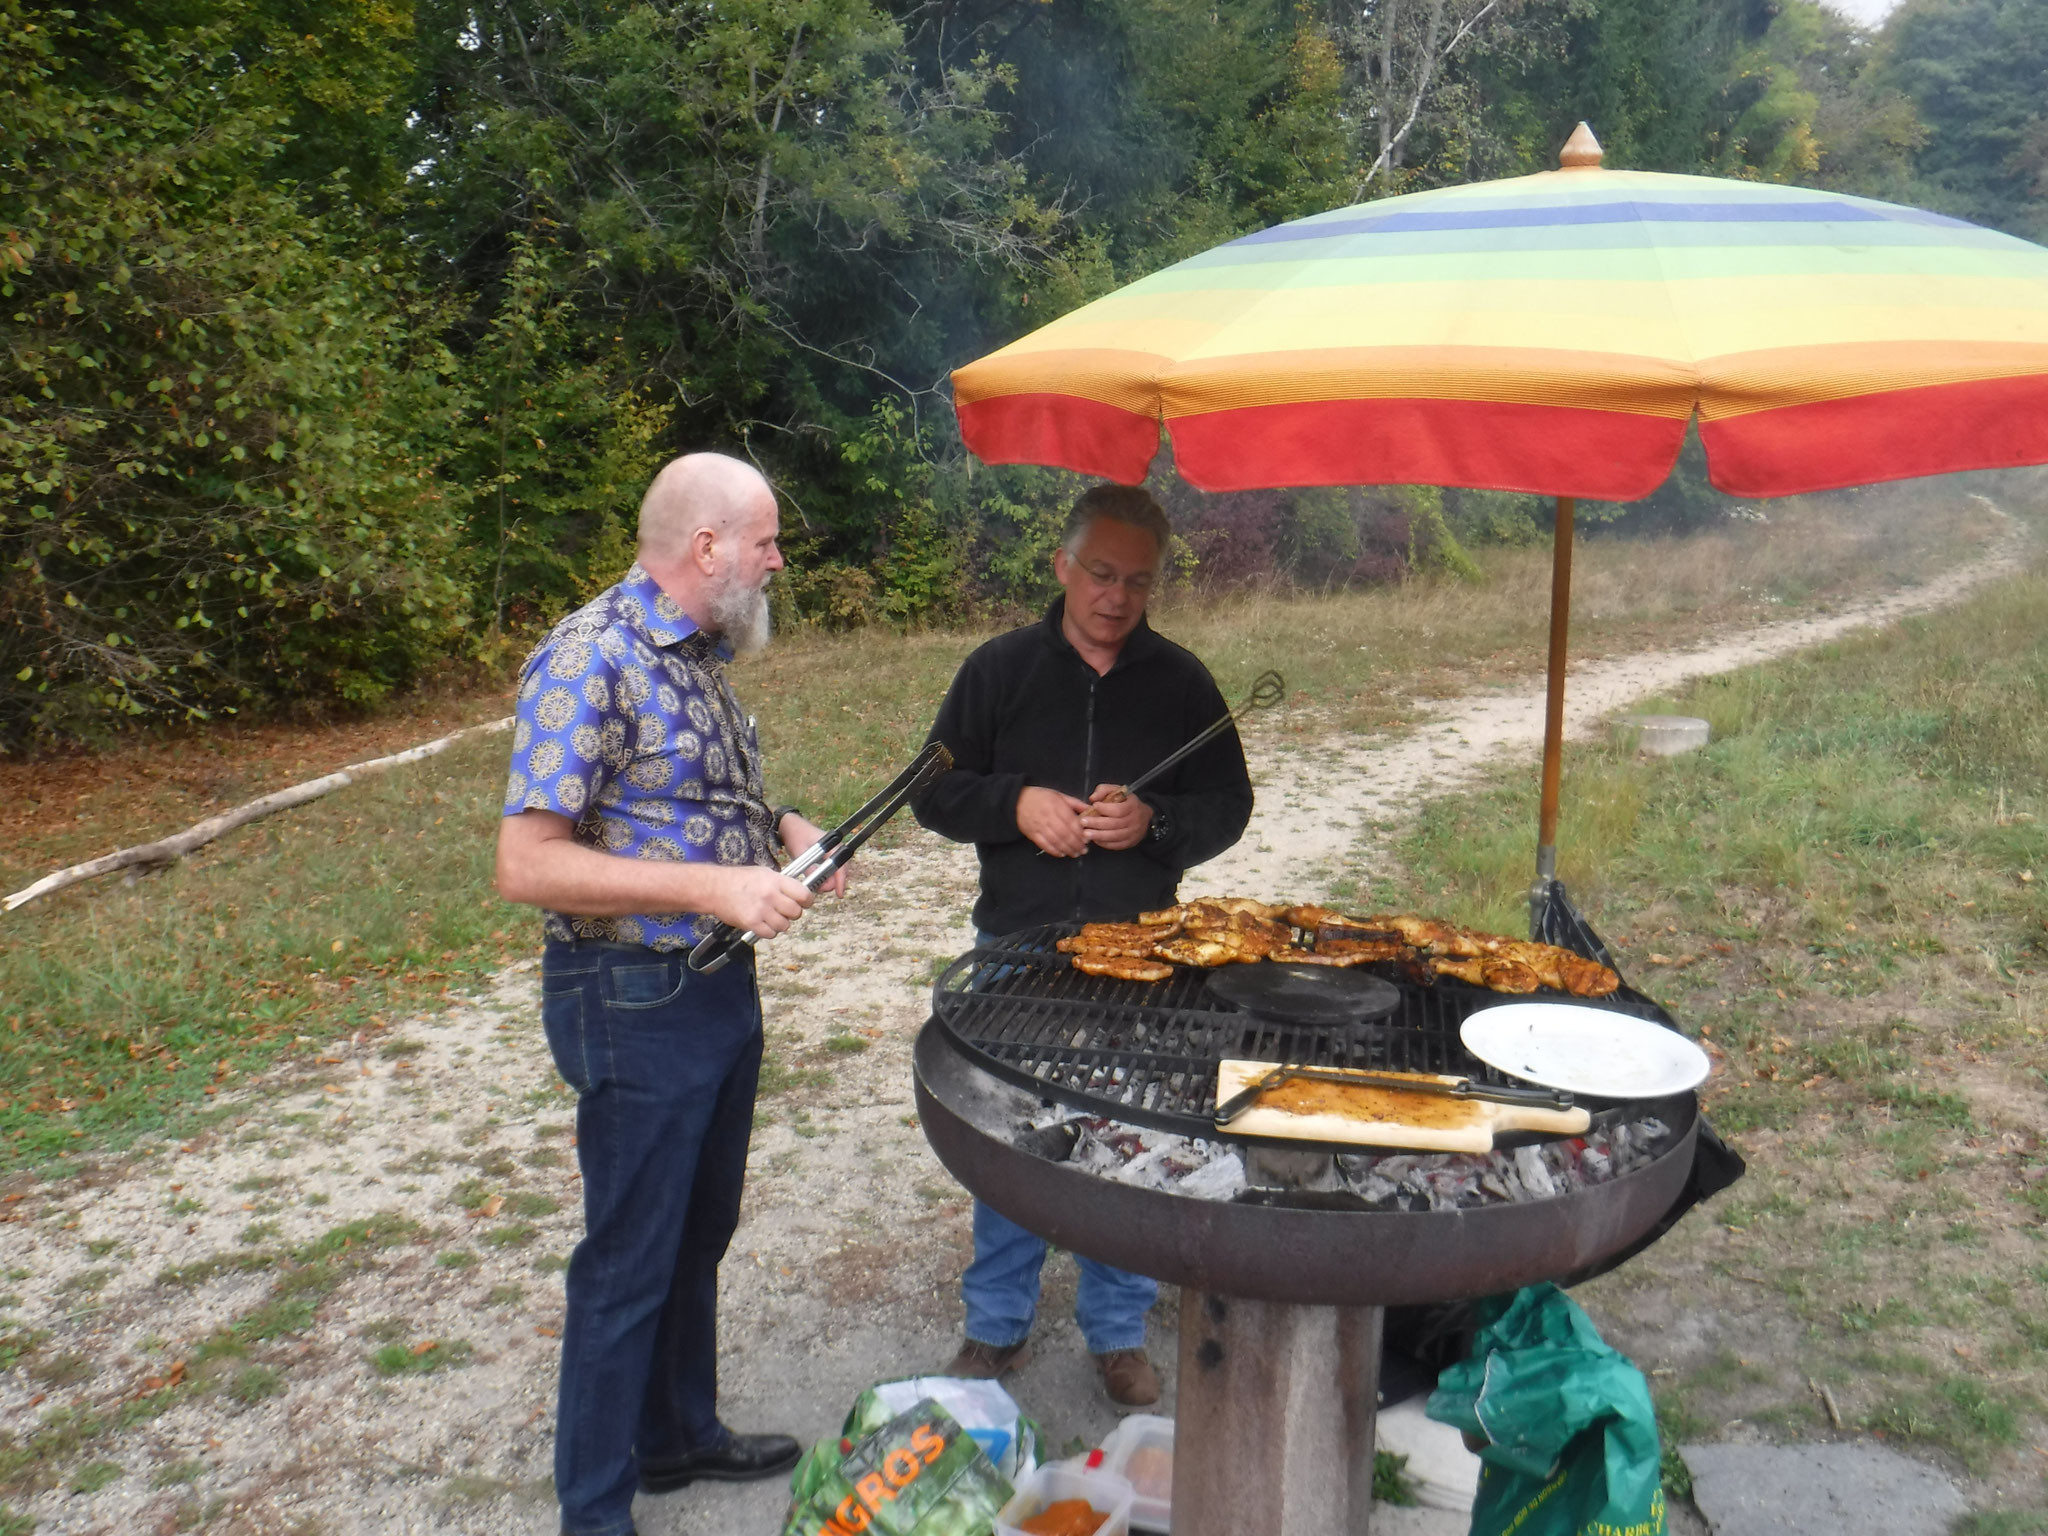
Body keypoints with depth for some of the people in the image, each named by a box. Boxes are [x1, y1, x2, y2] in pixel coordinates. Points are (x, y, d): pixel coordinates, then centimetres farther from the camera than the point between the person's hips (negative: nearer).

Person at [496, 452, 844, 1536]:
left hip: (720, 986, 9)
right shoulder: (592, 660, -20)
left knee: (698, 1235, 22)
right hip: (633, 1001, -9)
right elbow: (526, 864, -24)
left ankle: (679, 1434, 42)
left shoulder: (697, 653, 8)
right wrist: (713, 886, -27)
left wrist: (780, 826, 2)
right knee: (629, 1263, 6)